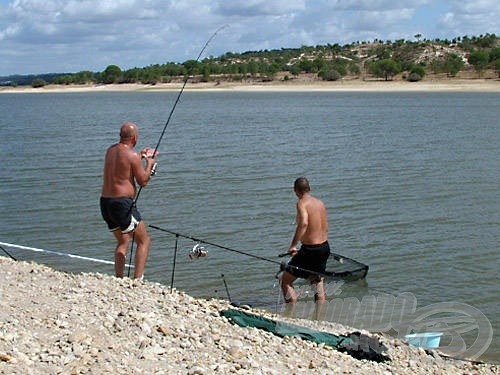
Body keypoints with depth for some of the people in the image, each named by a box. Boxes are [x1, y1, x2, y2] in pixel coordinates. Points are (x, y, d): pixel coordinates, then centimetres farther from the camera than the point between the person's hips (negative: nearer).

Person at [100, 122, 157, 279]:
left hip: (105, 201, 8)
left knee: (122, 242, 22)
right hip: (122, 203, -8)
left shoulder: (111, 150, 11)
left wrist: (141, 156, 32)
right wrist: (150, 163, 9)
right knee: (144, 241, 4)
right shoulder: (132, 155, -13)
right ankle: (137, 279, -3)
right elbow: (143, 181, -6)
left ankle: (118, 279, 17)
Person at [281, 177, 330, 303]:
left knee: (285, 281, 5)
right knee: (318, 282, 22)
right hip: (325, 247, 7)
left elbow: (303, 223, -30)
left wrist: (293, 245, -27)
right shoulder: (320, 203, 9)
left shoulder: (302, 203, -13)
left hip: (310, 249, -7)